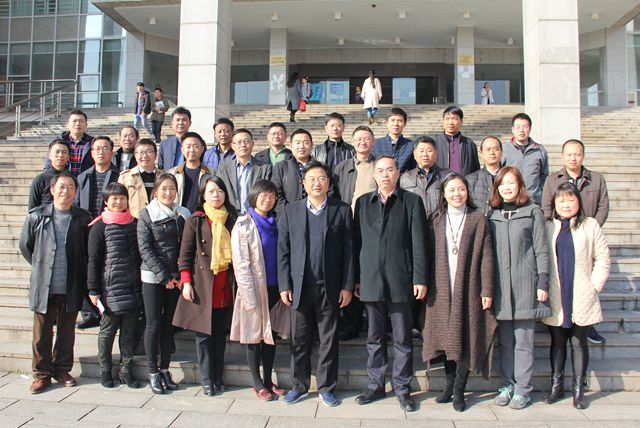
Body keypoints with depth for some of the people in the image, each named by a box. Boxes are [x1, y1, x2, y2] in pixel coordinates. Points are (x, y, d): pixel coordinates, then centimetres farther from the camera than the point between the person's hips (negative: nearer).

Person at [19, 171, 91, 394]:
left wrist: (79, 273, 5)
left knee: (67, 331, 12)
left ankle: (62, 369, 27)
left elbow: (89, 250, 8)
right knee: (42, 332, 9)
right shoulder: (36, 216, 0)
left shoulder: (83, 218, -1)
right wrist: (40, 266, 10)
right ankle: (42, 373, 22)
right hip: (43, 285, 0)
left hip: (71, 287, 0)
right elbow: (25, 246, 12)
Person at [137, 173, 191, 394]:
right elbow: (145, 248, -7)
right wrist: (163, 275, -12)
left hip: (175, 277, 3)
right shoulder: (147, 214, -1)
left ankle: (164, 368, 20)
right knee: (154, 324, 2)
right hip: (153, 277, -3)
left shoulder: (183, 214, 8)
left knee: (169, 324, 8)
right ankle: (152, 372, 14)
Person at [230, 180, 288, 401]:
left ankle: (268, 380, 25)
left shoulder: (276, 223, 8)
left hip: (274, 289, 5)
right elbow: (241, 264, -11)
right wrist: (250, 297, -15)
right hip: (255, 289, -4)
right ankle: (257, 383, 20)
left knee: (270, 336, 12)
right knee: (254, 336, 7)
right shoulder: (243, 225, -7)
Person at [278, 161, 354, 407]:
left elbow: (348, 251, 1)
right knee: (299, 340, 10)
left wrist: (347, 286, -4)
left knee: (329, 340, 8)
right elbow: (283, 251, 4)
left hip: (330, 288, -1)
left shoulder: (342, 211, 3)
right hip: (299, 287, 1)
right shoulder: (290, 211, 6)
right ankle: (299, 386, 25)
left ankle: (326, 388, 22)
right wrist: (284, 285, -2)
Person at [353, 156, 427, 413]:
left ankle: (402, 388, 18)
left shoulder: (411, 201, 3)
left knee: (402, 339, 5)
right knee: (374, 338, 12)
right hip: (371, 280, 2)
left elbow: (418, 243, -2)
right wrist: (355, 278, 5)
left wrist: (420, 279, -7)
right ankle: (375, 385, 24)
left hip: (401, 280, -2)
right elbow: (357, 242, 9)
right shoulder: (363, 202, 11)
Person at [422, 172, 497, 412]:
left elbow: (486, 257, -1)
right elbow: (429, 256, 8)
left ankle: (459, 389, 11)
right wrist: (426, 285, 2)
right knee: (447, 336, 8)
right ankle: (450, 384, 22)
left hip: (469, 288, -2)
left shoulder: (478, 220, 2)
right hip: (442, 290, 2)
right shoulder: (436, 221, 9)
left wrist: (487, 290, -6)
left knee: (466, 337, 0)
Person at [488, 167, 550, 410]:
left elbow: (541, 250, 1)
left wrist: (543, 282, -5)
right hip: (500, 287, 3)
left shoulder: (532, 212, 2)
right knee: (505, 341, 10)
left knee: (523, 341, 1)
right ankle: (508, 385, 20)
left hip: (525, 285, -3)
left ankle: (523, 389, 11)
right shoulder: (493, 214, 11)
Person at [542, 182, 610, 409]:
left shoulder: (590, 225, 1)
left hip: (582, 299, -1)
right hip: (555, 299, 1)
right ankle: (556, 385, 23)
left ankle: (579, 388, 18)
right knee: (557, 342, 11)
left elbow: (602, 259, 1)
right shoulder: (547, 228, 4)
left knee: (579, 342, 7)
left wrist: (594, 286, -5)